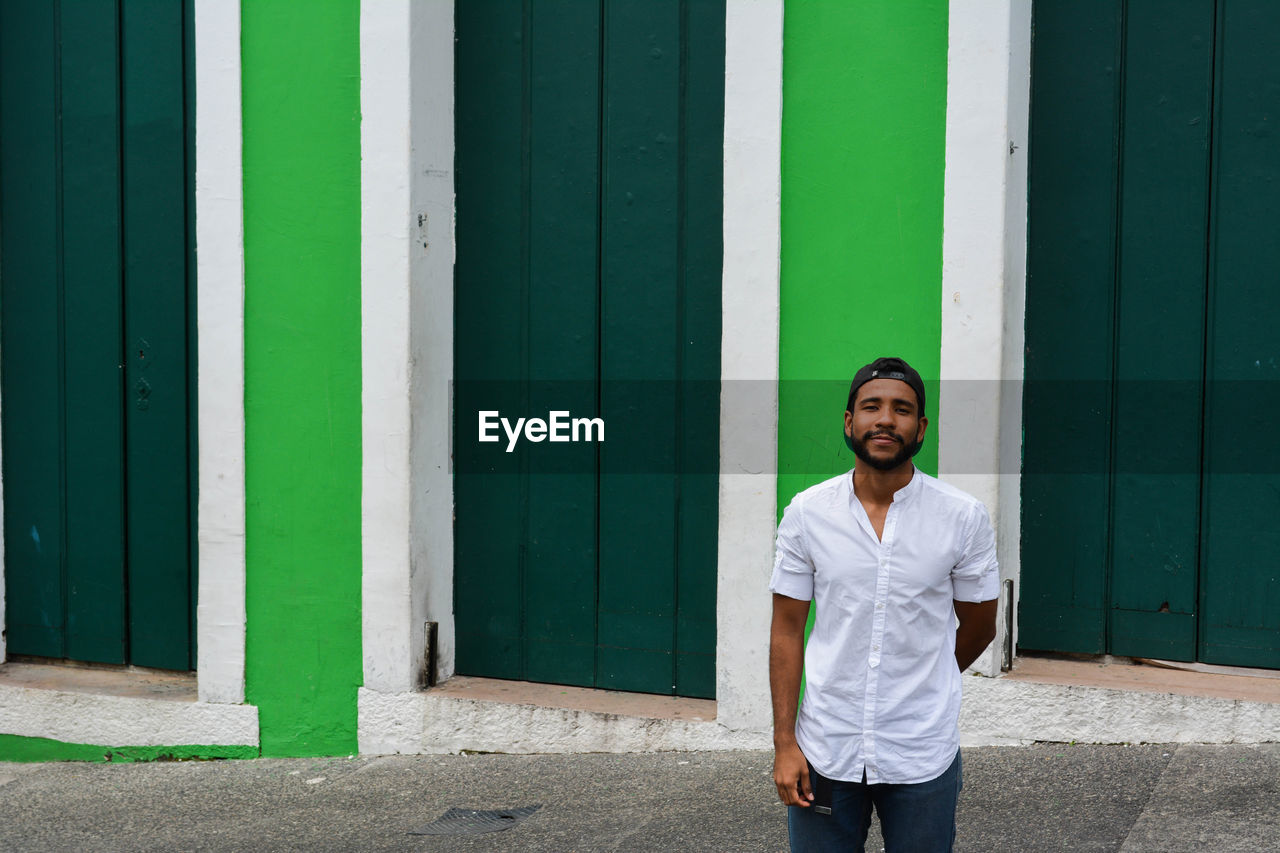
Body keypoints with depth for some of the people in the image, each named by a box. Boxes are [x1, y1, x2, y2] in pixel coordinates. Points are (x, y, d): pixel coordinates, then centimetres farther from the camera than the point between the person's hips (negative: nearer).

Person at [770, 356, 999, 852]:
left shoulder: (964, 517, -5)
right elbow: (787, 630, 1)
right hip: (824, 751, 1)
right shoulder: (806, 513, -2)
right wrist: (784, 743, -3)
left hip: (922, 756, 0)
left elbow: (979, 628, 7)